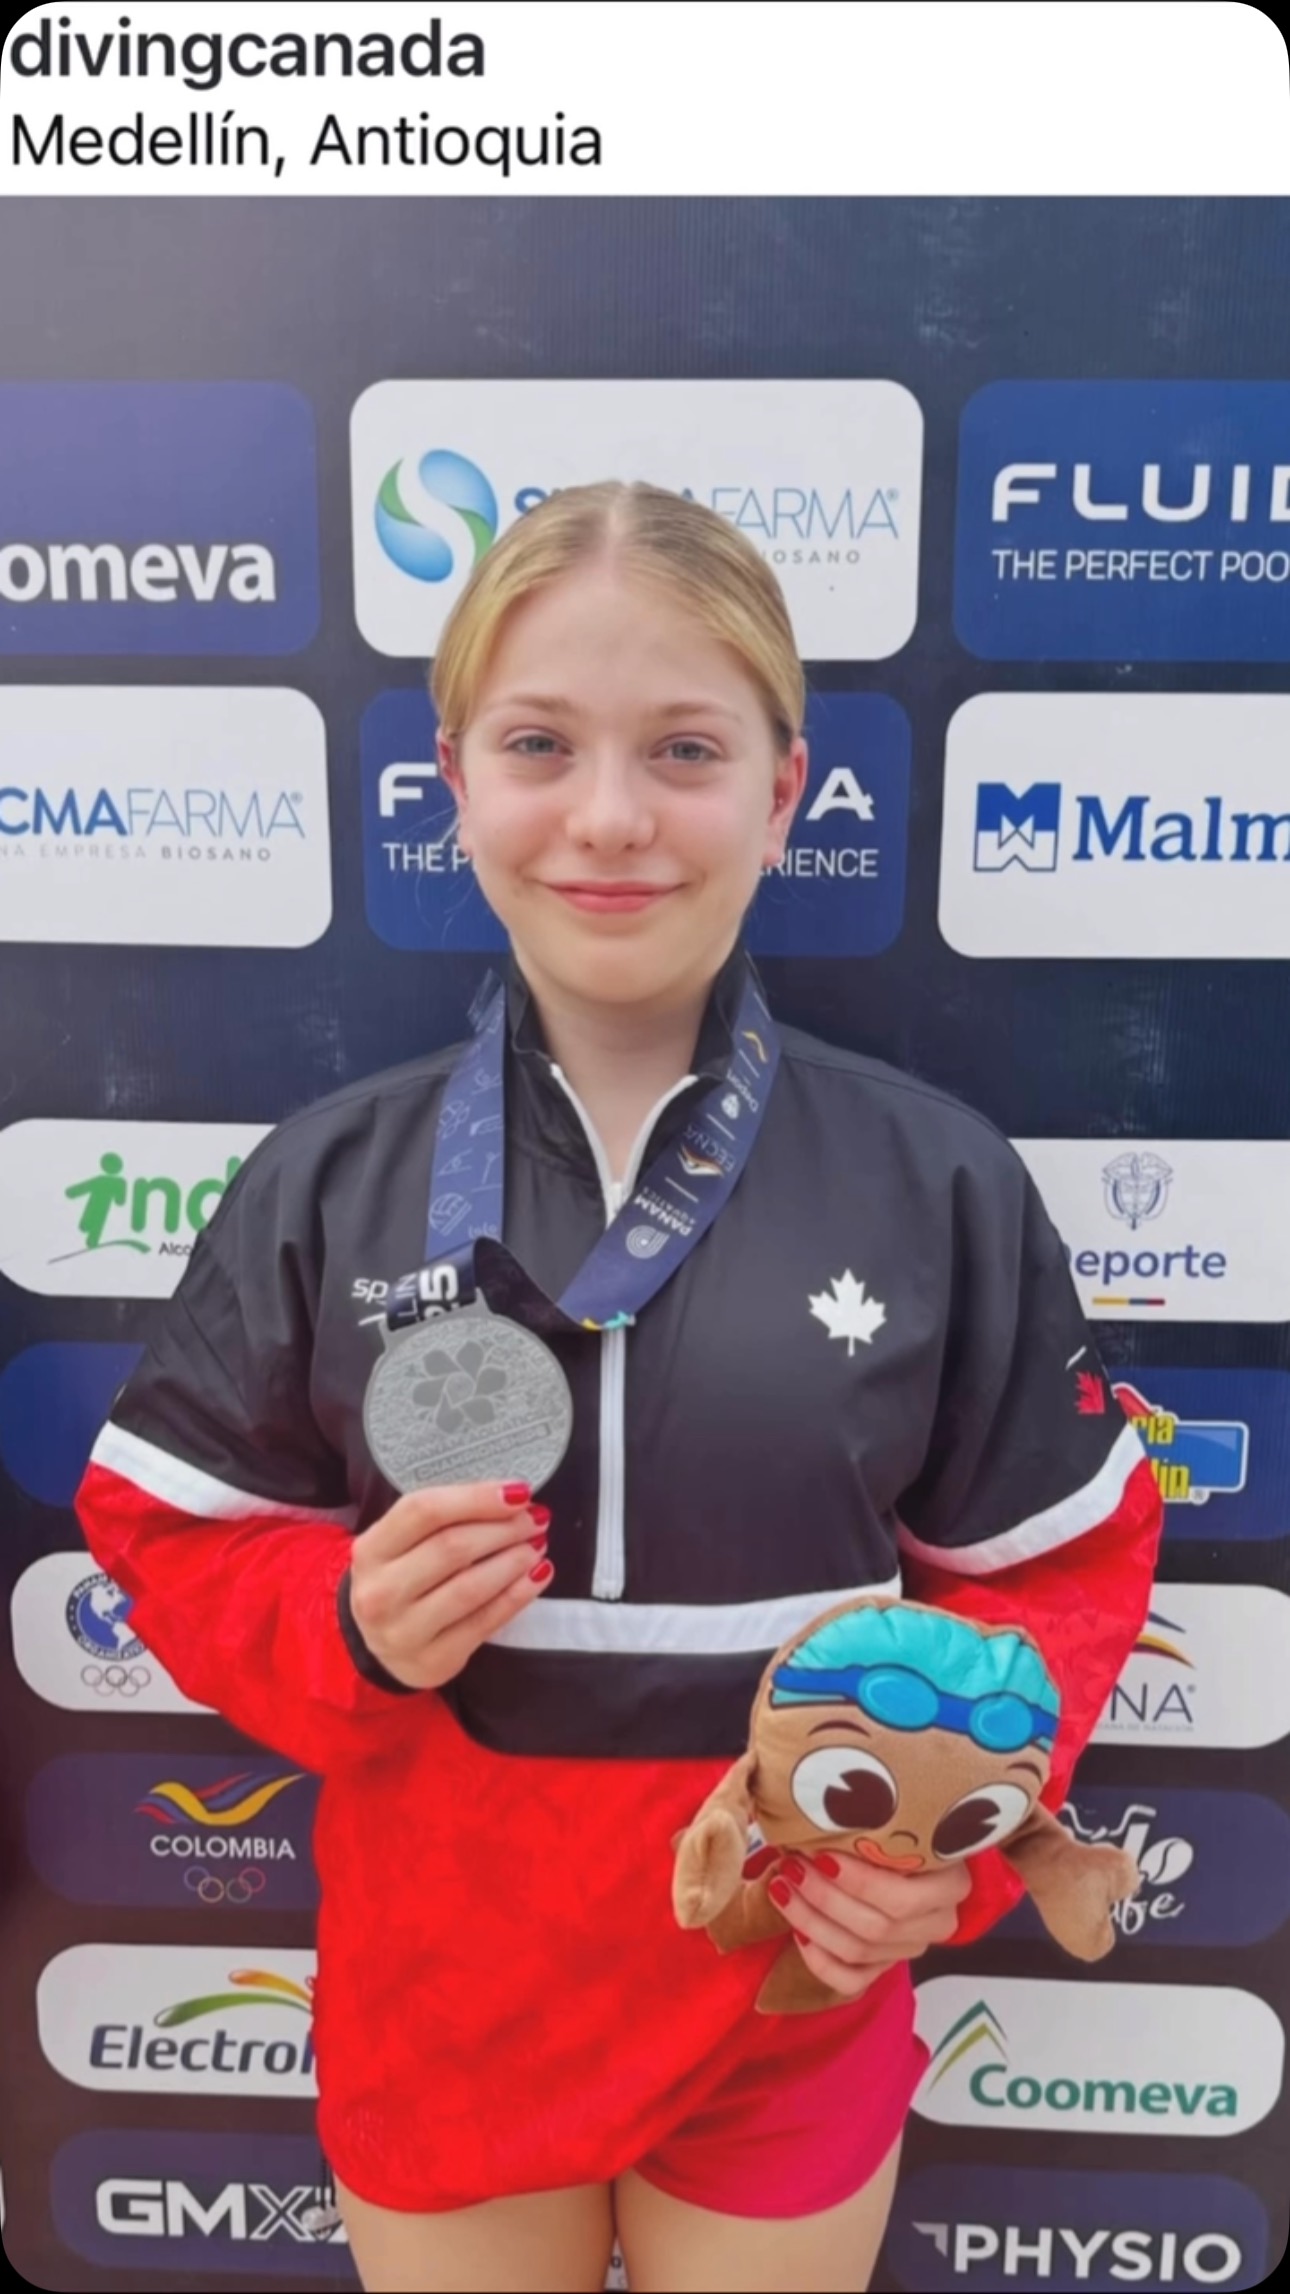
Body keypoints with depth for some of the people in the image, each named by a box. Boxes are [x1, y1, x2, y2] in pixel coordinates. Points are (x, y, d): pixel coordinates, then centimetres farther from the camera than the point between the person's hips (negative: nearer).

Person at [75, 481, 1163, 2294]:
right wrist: (346, 1621, -20)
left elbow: (1062, 1561, -1)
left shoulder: (940, 1180, -11)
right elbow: (168, 1528, -1)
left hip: (792, 1999, 0)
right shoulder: (326, 1181, -9)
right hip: (439, 1996, 1)